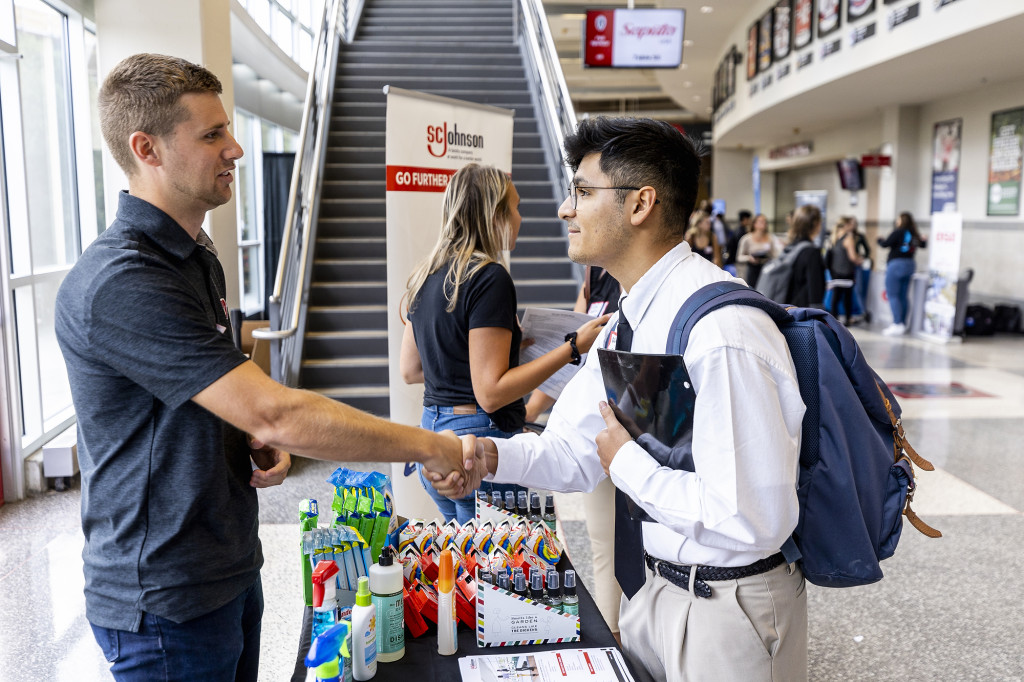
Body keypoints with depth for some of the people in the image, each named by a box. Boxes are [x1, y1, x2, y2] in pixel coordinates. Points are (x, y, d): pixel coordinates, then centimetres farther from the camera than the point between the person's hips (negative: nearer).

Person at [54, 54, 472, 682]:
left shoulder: (196, 255, 8)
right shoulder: (121, 283, -25)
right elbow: (274, 412, -31)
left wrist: (257, 444, -2)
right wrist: (432, 447, -24)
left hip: (230, 569, 9)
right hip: (166, 600, -9)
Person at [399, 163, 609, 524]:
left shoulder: (427, 274, 9)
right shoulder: (489, 277, -16)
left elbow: (409, 370, 17)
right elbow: (490, 393, -19)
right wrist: (573, 347, -18)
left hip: (433, 432, 9)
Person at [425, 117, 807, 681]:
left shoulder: (721, 333, -30)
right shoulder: (626, 320, 1)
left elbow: (752, 521, -32)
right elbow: (576, 451, 3)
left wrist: (628, 463, -21)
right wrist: (492, 456, -15)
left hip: (725, 612, -7)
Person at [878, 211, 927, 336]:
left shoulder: (898, 232, -11)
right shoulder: (914, 234, 9)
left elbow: (886, 244, -14)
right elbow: (923, 245, 23)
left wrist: (880, 240, 7)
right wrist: (924, 240, 44)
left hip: (896, 264, -7)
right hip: (909, 265, 7)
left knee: (892, 295, -7)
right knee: (902, 296, 11)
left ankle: (897, 324, -14)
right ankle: (903, 324, 13)